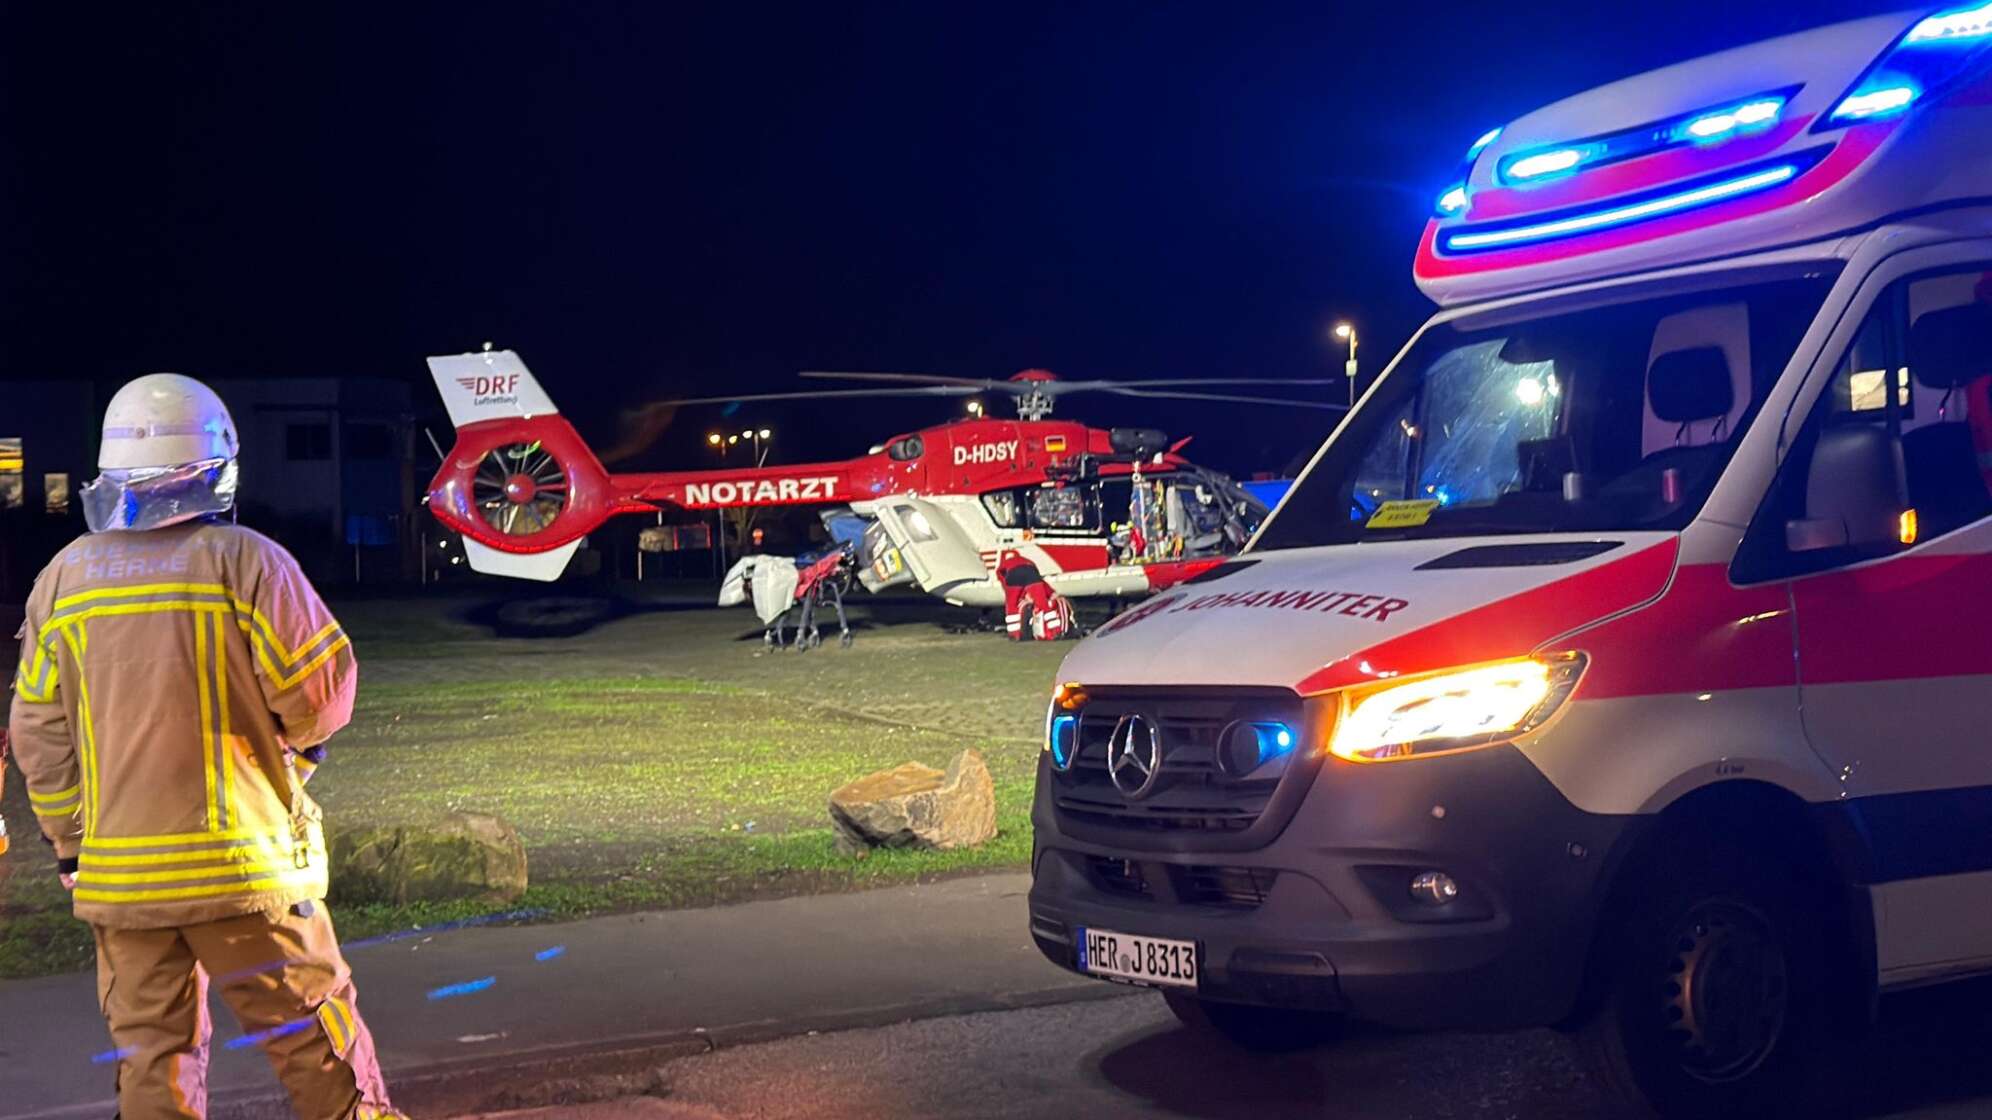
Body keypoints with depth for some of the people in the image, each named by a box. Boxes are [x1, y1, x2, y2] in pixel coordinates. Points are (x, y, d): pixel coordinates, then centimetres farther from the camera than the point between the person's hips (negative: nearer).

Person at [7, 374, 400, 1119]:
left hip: (118, 871, 4)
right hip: (242, 861, -4)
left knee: (152, 1052, 12)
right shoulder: (243, 561, -10)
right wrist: (298, 739, 16)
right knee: (314, 1035, 7)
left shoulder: (62, 579, 4)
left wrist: (70, 844, 18)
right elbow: (321, 688, -7)